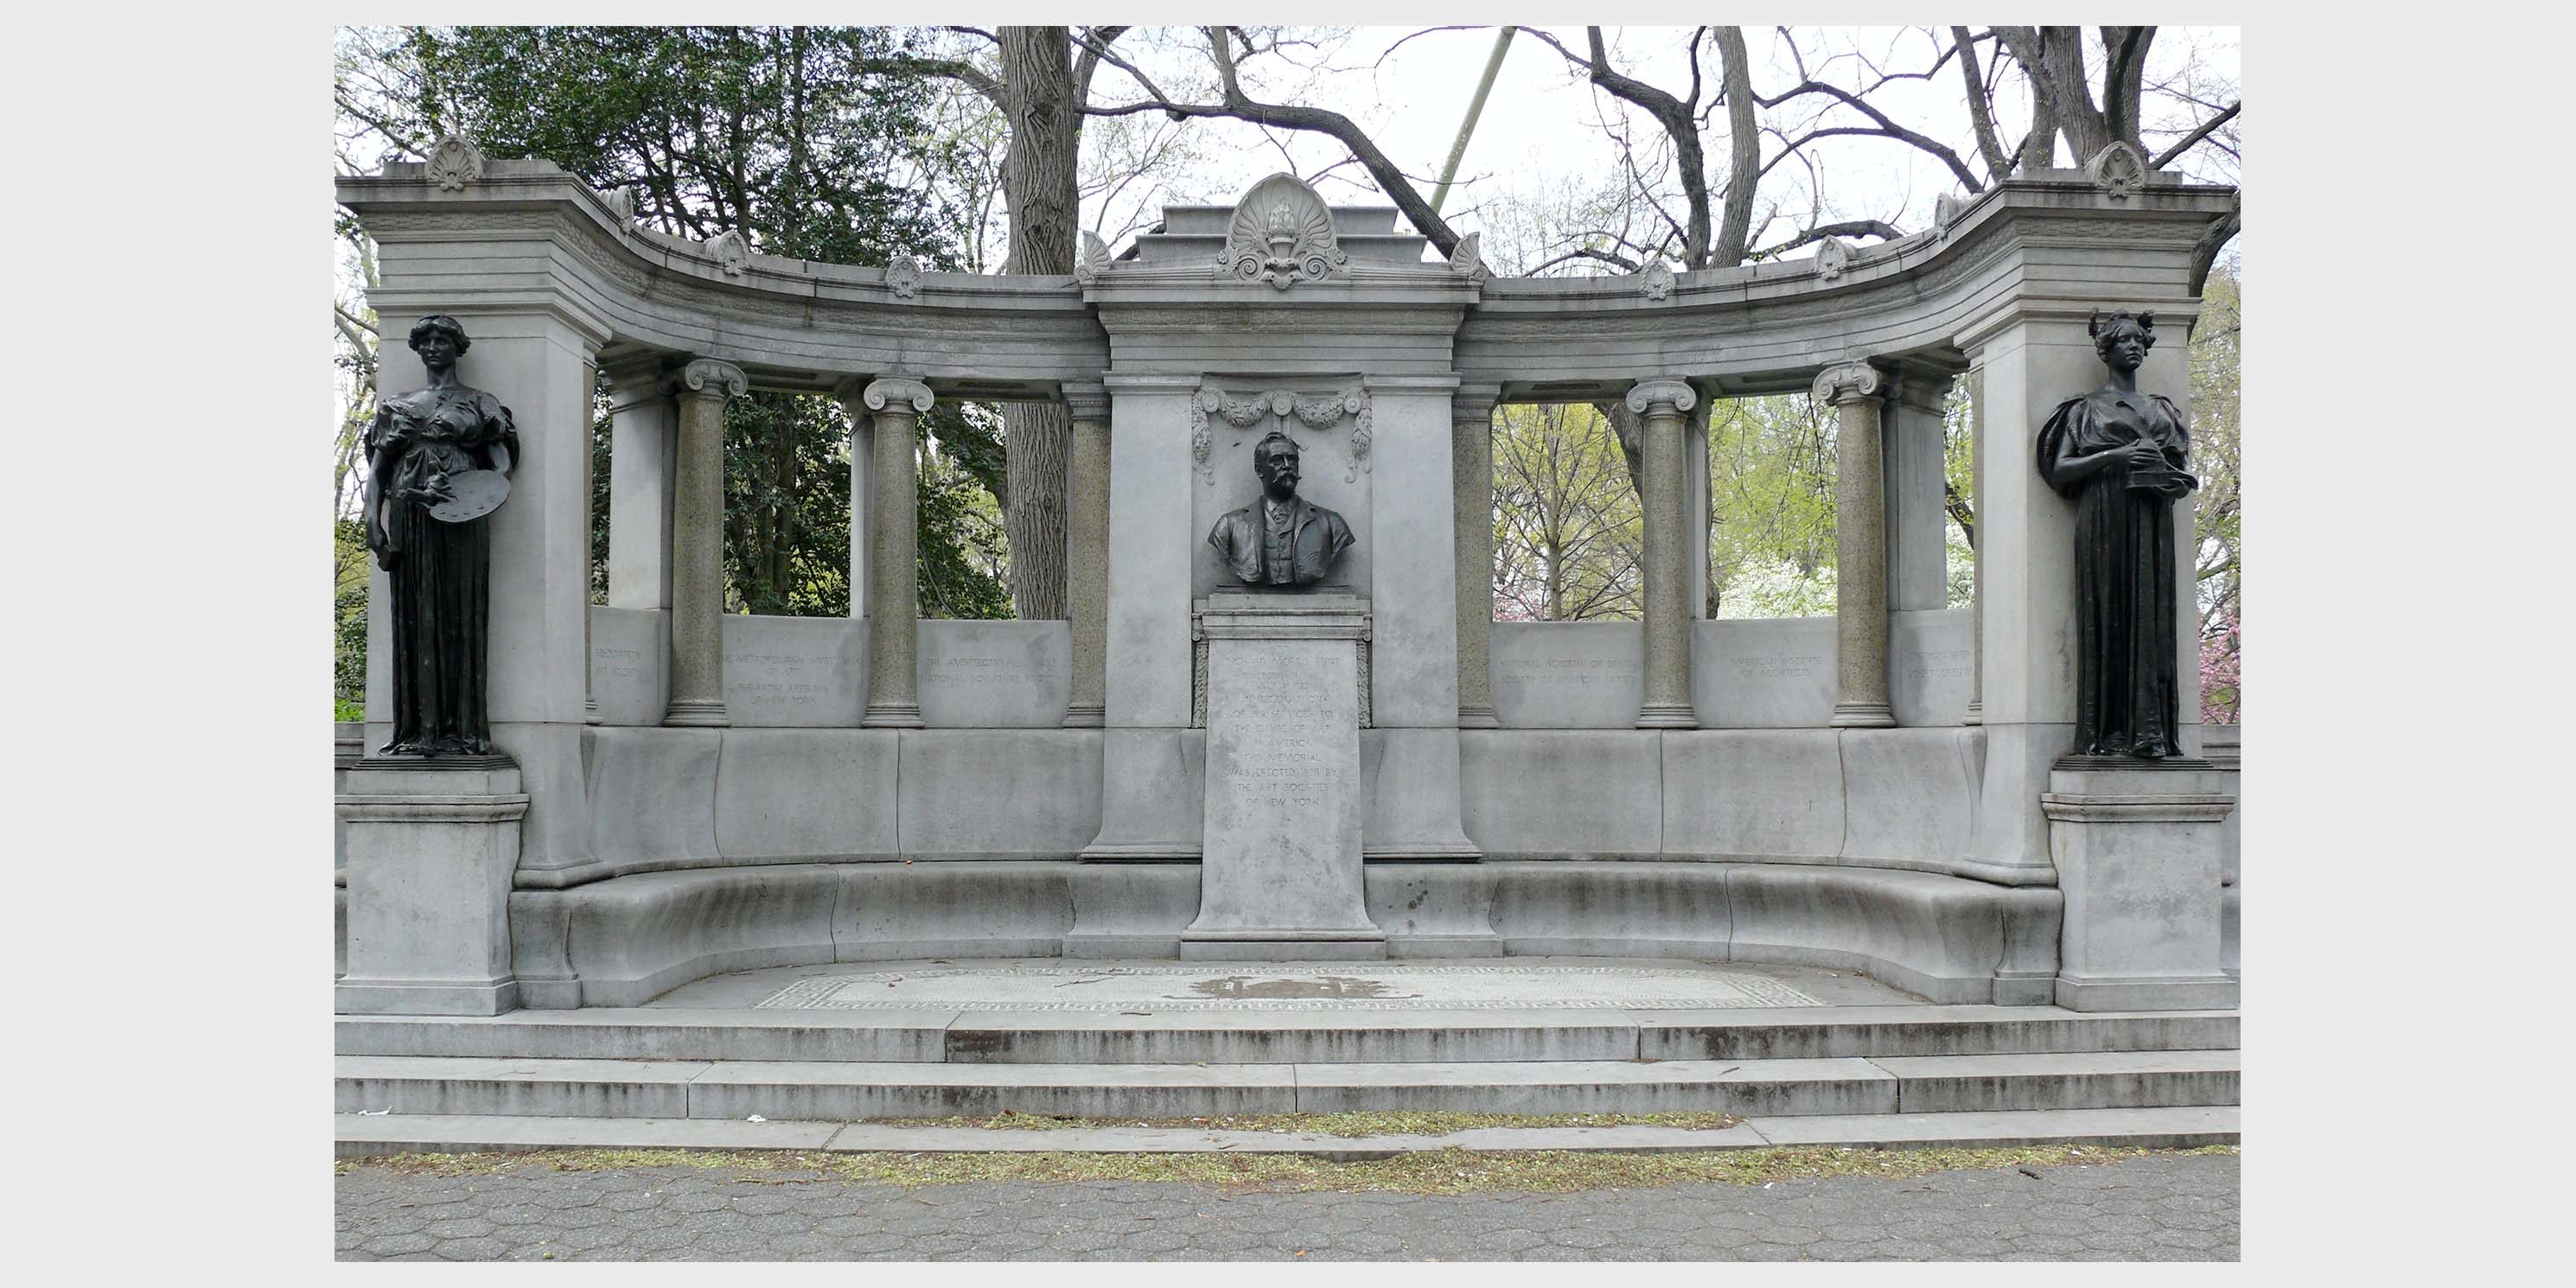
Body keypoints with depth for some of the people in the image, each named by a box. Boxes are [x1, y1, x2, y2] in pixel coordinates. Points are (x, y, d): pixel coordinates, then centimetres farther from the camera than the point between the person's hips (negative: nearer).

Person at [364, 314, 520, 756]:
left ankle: (461, 729, -8)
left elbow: (502, 463, 3)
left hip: (460, 518, -3)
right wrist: (373, 519, 0)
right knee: (414, 616, -2)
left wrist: (452, 489, -13)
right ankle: (417, 729, -3)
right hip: (409, 518, 3)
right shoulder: (398, 405, 18)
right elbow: (377, 469, 14)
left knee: (459, 615, -6)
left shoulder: (480, 404, 11)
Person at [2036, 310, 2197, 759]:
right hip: (2105, 518, -4)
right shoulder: (2087, 407, 10)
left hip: (2152, 521, 4)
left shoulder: (2162, 409, 22)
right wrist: (2115, 456, -13)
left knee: (2152, 616, -5)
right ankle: (2108, 732, -14)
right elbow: (2059, 470, 0)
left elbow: (2182, 474, 24)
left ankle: (2149, 731, -9)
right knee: (2108, 614, -11)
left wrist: (2176, 480, -1)